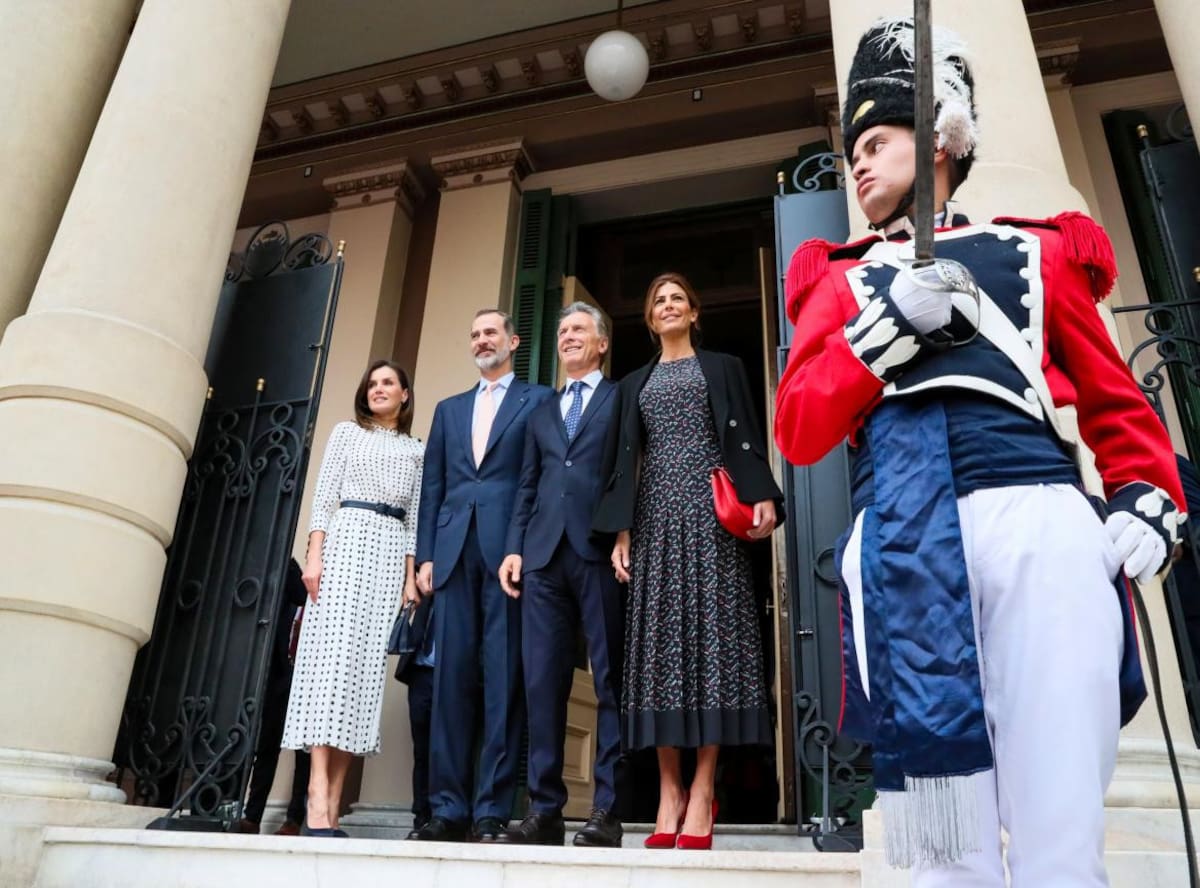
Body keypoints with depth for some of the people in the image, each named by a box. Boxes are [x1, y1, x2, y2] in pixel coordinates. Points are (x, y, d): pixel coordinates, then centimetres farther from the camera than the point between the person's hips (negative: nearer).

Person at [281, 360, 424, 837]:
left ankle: (333, 804, -4)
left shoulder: (416, 450, 19)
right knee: (334, 652, -14)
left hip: (392, 552, 2)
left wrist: (411, 577, 3)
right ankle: (317, 797, -18)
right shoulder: (347, 432, 14)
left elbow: (414, 518, 14)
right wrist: (314, 555, -9)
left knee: (368, 661, -5)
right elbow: (324, 497, 4)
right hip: (346, 540, -2)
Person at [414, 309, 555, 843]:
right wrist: (426, 555, 6)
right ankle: (449, 808, 5)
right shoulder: (449, 409, 25)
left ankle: (492, 809, -1)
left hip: (511, 549, -4)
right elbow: (433, 487, 17)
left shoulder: (539, 400, 12)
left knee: (503, 678, -5)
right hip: (455, 550, 4)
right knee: (452, 676, 0)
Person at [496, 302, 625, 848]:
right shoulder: (541, 413, 26)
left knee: (609, 678, -3)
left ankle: (607, 811, 0)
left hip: (599, 550, -4)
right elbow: (527, 487, 20)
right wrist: (514, 548, 7)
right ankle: (545, 809, 5)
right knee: (542, 680, 0)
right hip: (543, 552, 5)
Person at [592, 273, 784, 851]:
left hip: (710, 509, -2)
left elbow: (746, 437, 4)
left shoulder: (723, 368, 15)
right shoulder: (634, 384, 21)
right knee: (660, 637, -4)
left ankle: (702, 790, -6)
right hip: (655, 513, 3)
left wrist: (762, 496, -13)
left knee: (710, 630, -9)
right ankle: (668, 791, -1)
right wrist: (621, 530, 2)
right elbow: (623, 460, 14)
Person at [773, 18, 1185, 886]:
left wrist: (1149, 501, 3)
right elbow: (799, 431, 9)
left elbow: (1116, 404, 21)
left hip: (1043, 518, 0)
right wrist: (889, 320, -2)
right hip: (904, 536, 0)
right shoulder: (840, 280, 23)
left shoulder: (1037, 252, 24)